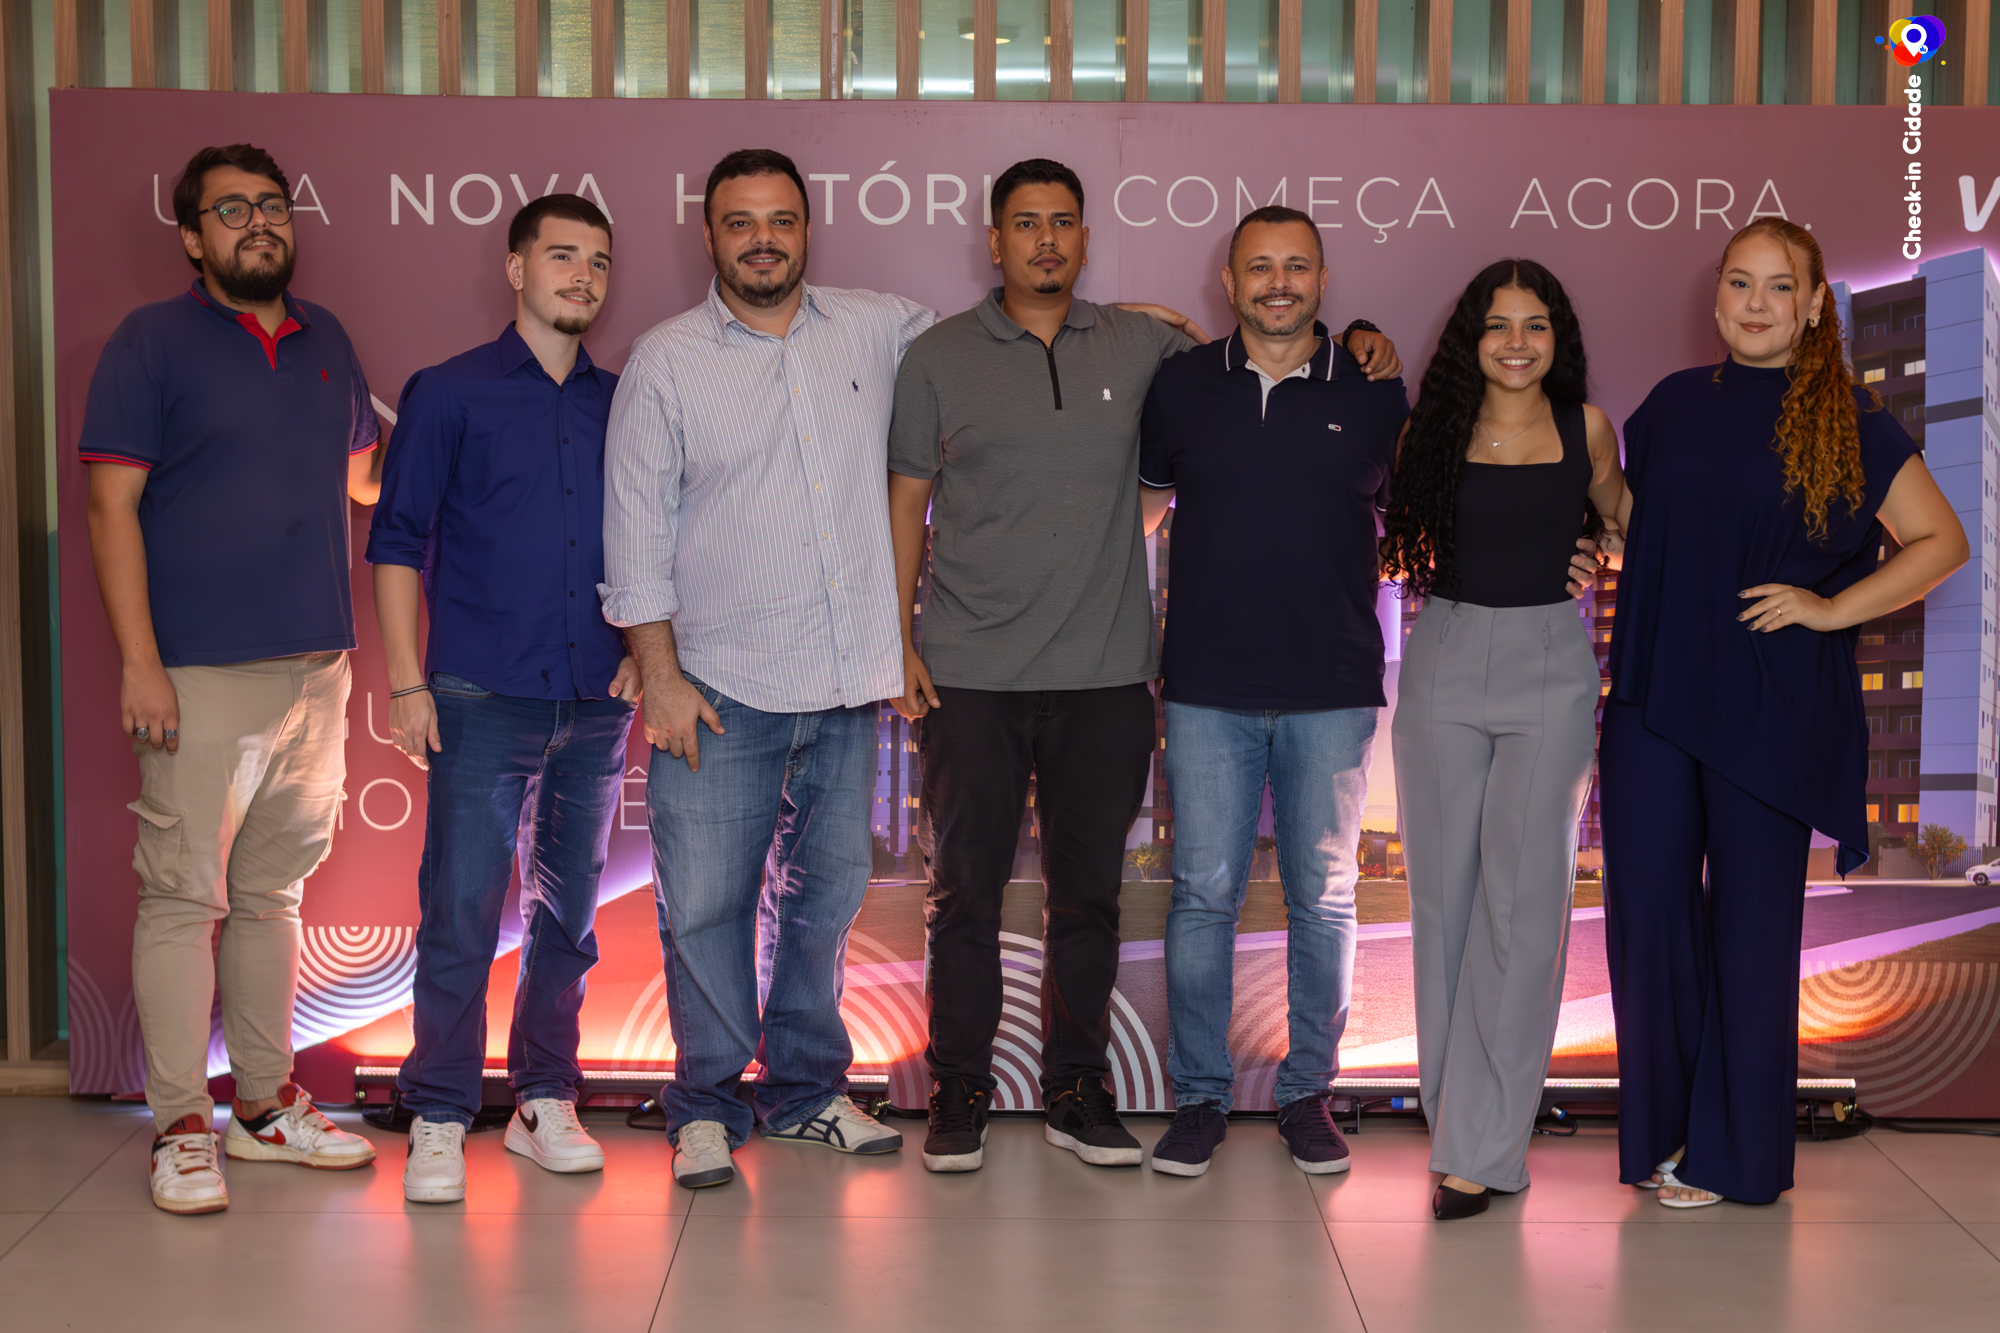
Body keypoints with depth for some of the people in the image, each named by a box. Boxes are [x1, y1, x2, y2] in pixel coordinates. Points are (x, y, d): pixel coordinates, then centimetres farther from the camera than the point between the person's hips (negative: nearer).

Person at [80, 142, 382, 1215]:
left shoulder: (325, 342, 14)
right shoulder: (152, 342, -2)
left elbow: (364, 474, 27)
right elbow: (113, 505, -7)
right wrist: (138, 660, -14)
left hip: (316, 668, 6)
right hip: (201, 674, -5)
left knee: (274, 891, 13)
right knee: (184, 896, -4)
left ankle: (265, 1104, 22)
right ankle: (181, 1127, 5)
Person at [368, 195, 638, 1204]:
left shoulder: (622, 405, 11)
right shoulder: (448, 394, 1)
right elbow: (398, 545, 0)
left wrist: (645, 647, 4)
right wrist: (407, 685, -6)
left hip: (596, 704, 4)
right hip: (481, 702, -4)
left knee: (569, 913, 10)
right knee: (460, 915, -5)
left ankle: (545, 1101, 22)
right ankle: (439, 1120, 5)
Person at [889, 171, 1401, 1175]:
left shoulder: (1140, 350, 8)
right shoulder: (939, 358, 4)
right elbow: (906, 502, 6)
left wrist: (1366, 353, 5)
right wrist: (900, 640, -1)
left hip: (1104, 675, 2)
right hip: (971, 675, -1)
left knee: (1088, 892, 8)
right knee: (963, 889, 4)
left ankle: (1076, 1090, 21)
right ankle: (960, 1090, 17)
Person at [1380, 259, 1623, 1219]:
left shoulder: (1585, 429, 3)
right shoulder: (1438, 427, 4)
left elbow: (1621, 521, 20)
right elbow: (1402, 533, 16)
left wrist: (1587, 563, 3)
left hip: (1550, 665, -1)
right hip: (1444, 661, 2)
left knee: (1522, 899, -7)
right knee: (1444, 896, 5)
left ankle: (1482, 1148, -3)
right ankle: (1455, 1113, 17)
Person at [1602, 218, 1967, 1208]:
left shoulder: (1844, 422, -1)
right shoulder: (1674, 404, 10)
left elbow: (1939, 542, 0)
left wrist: (1831, 608, -8)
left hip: (1772, 708, -3)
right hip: (1655, 698, 3)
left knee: (1752, 921, 3)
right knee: (1646, 908, 3)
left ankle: (1732, 1152, 16)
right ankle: (1664, 1127, 19)